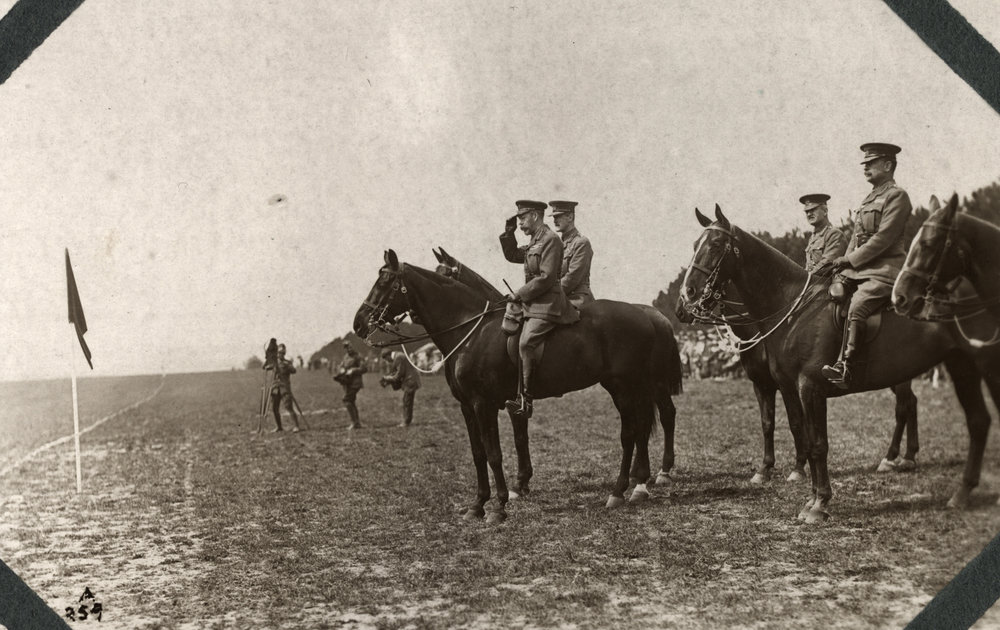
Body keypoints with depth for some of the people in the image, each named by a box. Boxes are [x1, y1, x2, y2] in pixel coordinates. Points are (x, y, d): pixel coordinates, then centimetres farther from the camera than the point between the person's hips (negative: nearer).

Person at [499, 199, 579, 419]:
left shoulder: (551, 240, -10)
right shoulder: (534, 242, 20)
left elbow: (546, 277, -18)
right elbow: (512, 255, 30)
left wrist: (519, 294, -13)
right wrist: (508, 232, 17)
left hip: (547, 304, -11)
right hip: (533, 303, 11)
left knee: (526, 343, -25)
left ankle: (525, 401, -28)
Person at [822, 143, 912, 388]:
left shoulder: (897, 196, -3)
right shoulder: (869, 200, 24)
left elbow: (883, 238, -13)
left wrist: (851, 259, -12)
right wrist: (844, 263, 6)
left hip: (885, 271, -10)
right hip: (860, 269, 10)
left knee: (856, 309, -28)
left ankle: (844, 369, -37)